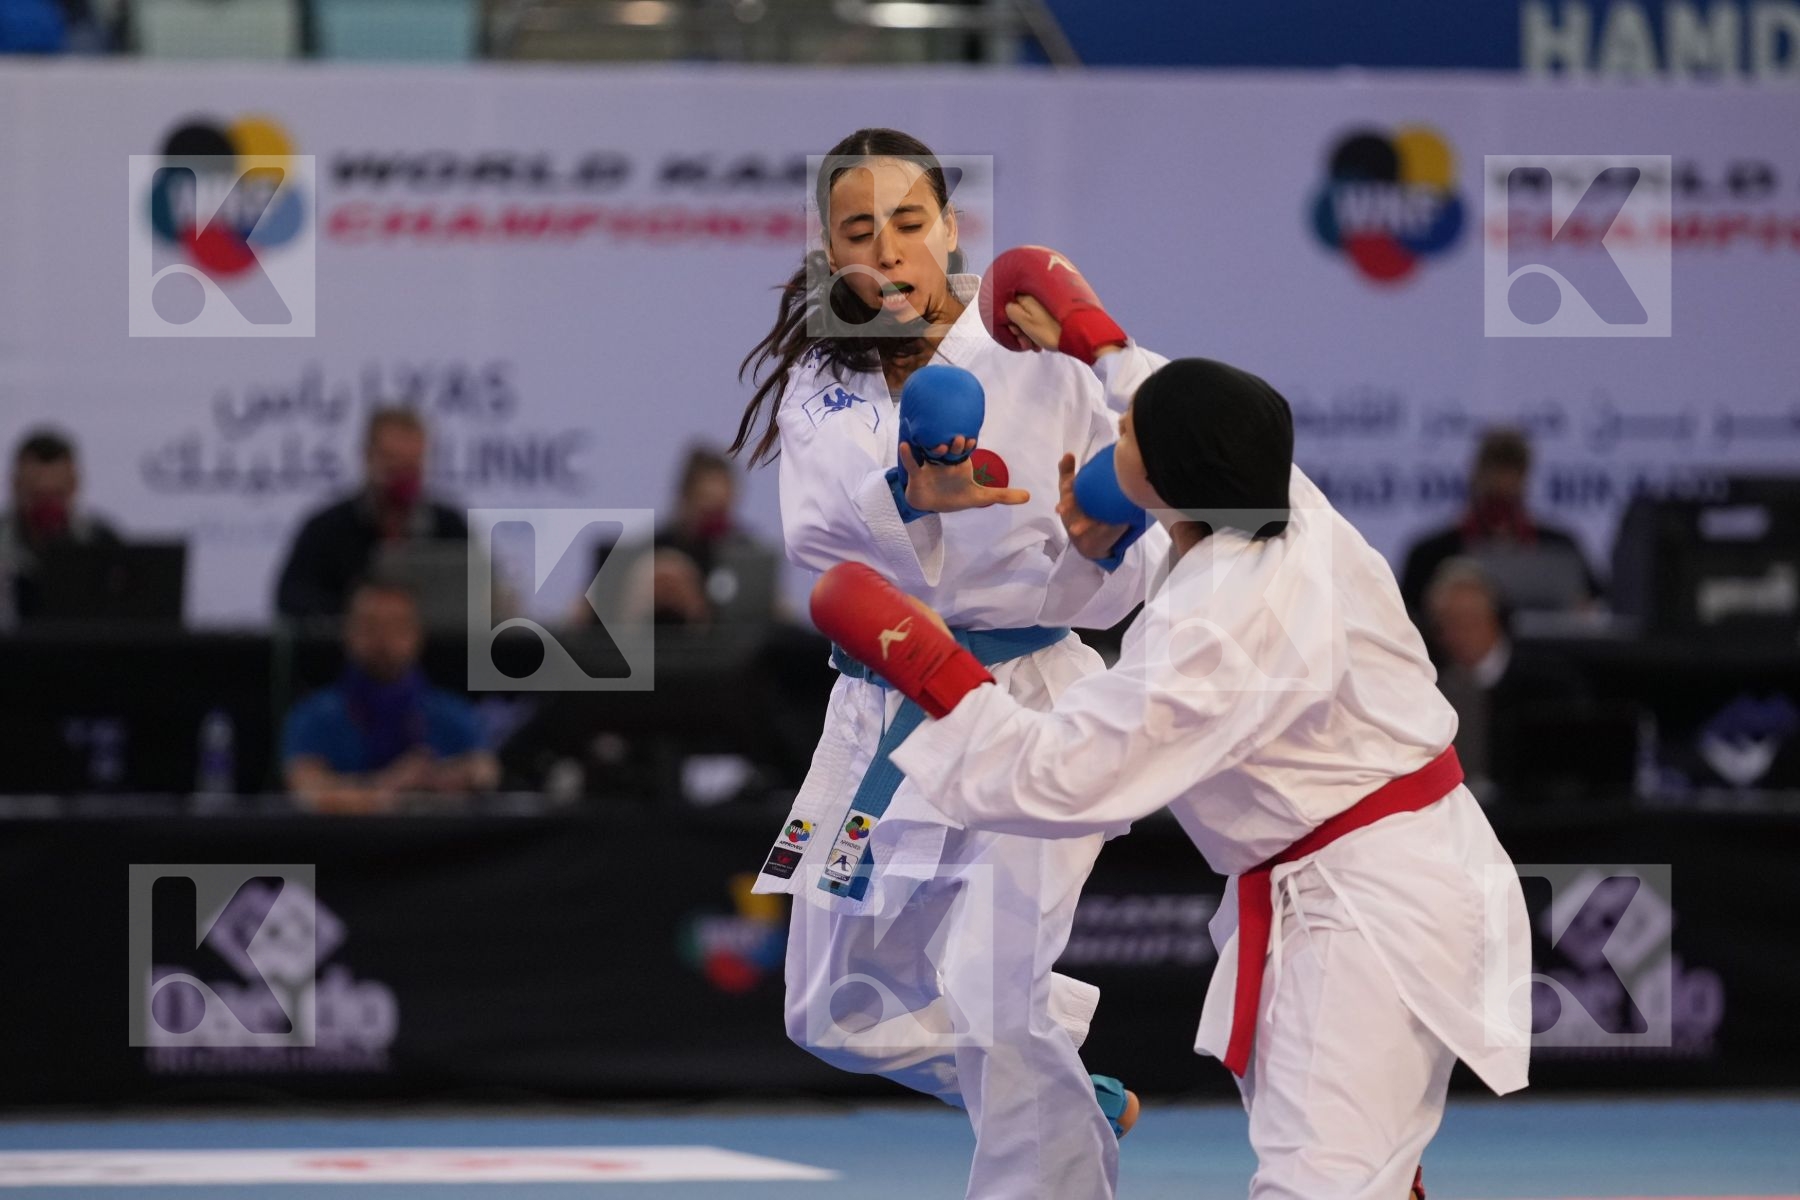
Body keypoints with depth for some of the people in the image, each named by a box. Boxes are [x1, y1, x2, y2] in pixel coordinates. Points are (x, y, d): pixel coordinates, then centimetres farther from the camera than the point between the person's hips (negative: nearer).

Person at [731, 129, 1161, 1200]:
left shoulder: (1038, 374, -8)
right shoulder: (821, 387, 4)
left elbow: (1095, 599, -6)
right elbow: (821, 539, -16)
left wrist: (1094, 546, -29)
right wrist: (909, 500, -36)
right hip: (881, 713, 6)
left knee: (995, 1006, -21)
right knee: (843, 1012, 17)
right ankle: (1076, 1103, 39)